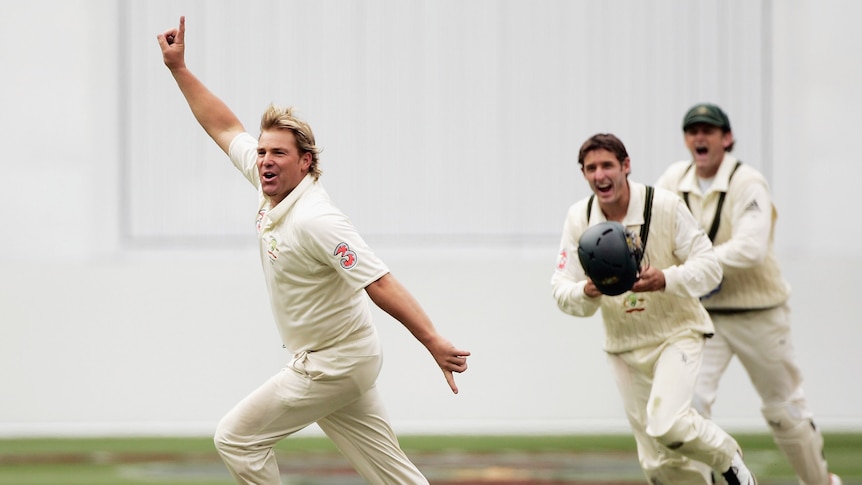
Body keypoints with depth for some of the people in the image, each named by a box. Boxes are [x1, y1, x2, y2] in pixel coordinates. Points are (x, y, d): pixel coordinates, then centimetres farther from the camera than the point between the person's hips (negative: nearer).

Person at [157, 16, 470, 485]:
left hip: (333, 365, -8)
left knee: (236, 438, -1)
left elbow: (379, 283, -31)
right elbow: (225, 128, 16)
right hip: (322, 361, 8)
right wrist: (179, 69, 15)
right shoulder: (271, 187, 2)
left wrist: (433, 341, -39)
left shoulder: (315, 221, -23)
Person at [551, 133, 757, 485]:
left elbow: (709, 266, -13)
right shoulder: (579, 218, -4)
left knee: (667, 425, -26)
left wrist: (665, 280, -32)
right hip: (624, 346, 4)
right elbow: (561, 290, -4)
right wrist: (586, 292, -27)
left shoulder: (665, 206, -14)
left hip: (676, 334, -4)